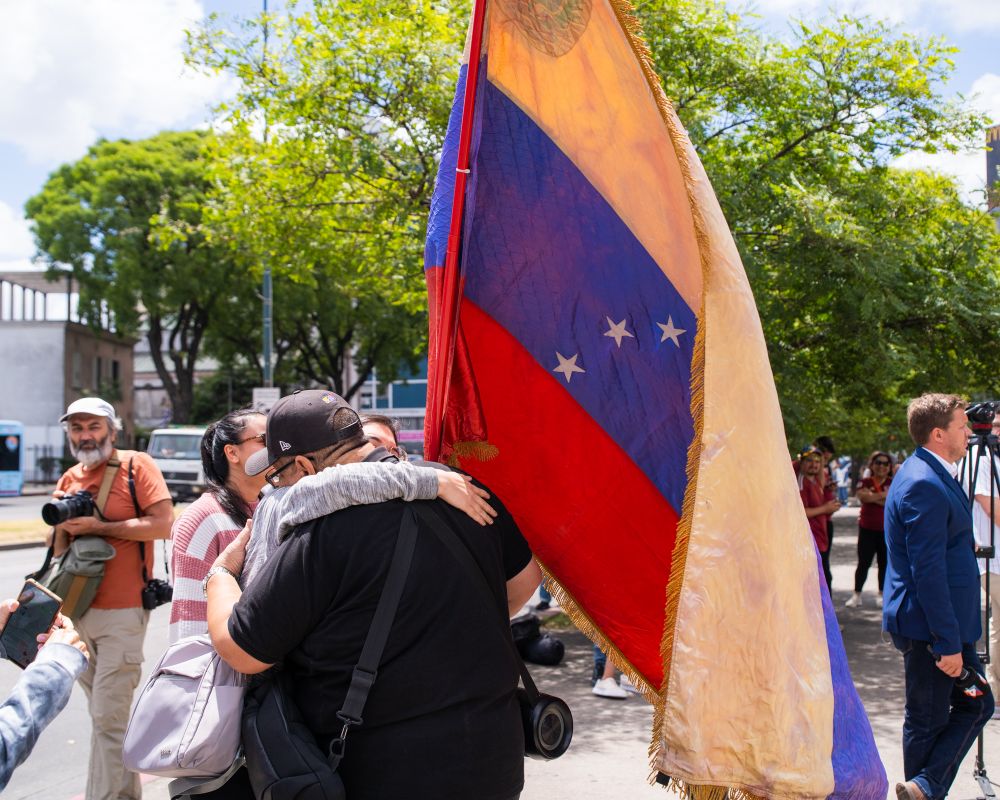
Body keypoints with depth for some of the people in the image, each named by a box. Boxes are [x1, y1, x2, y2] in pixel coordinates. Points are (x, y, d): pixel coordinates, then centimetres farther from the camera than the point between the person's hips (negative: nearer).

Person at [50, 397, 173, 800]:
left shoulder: (136, 465, -5)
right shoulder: (69, 479, 13)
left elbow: (163, 524, -14)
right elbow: (58, 548, 17)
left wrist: (98, 527, -15)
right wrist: (64, 522, -5)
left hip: (121, 612, -6)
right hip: (78, 611, 6)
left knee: (108, 718, -6)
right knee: (107, 714, 12)